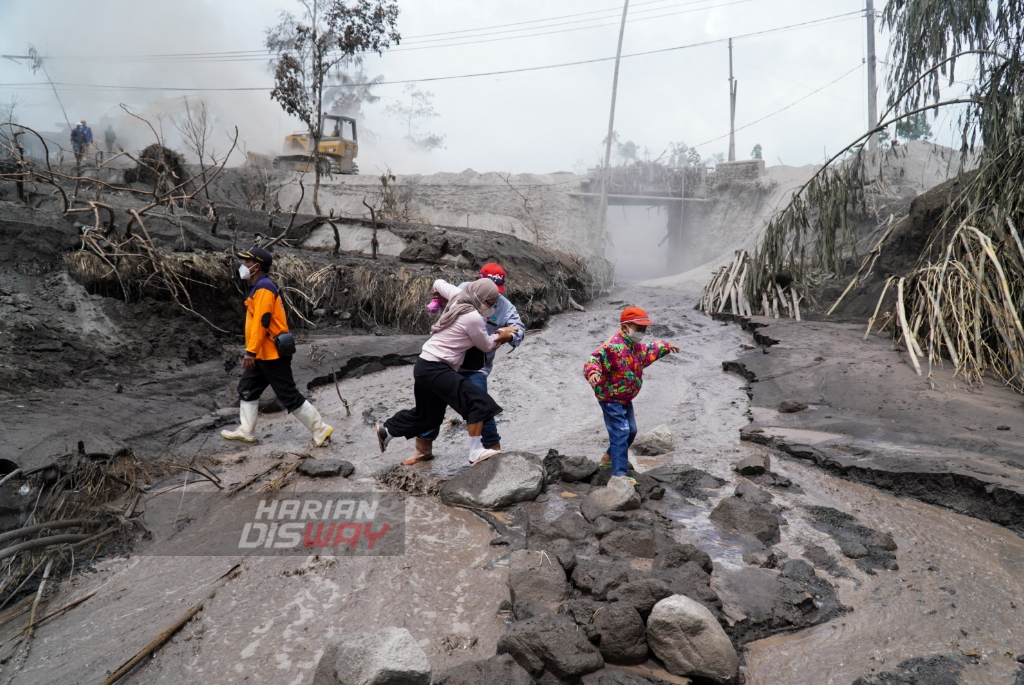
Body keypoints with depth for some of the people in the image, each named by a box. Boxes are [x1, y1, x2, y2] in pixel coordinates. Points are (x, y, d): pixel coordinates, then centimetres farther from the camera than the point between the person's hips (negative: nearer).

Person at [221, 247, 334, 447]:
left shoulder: (264, 287, -17)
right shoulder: (258, 287, 15)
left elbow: (261, 322, -24)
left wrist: (250, 351, -26)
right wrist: (253, 351, 23)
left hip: (272, 354, -10)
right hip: (262, 354, 10)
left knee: (289, 396, -6)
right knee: (247, 389, 15)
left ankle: (320, 430, 1)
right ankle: (246, 431, 24)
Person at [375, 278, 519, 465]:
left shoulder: (457, 299, 6)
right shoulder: (473, 318, -17)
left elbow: (439, 284, 26)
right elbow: (487, 346, -3)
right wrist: (501, 334, 14)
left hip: (425, 366, 10)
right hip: (435, 369, -10)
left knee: (427, 415, 25)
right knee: (477, 400, -16)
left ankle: (386, 430, 38)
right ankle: (475, 452, -18)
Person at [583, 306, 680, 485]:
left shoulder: (636, 346, 7)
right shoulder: (613, 346, -26)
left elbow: (649, 350, 30)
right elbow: (595, 359, -36)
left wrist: (666, 347, 42)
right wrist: (593, 372, -56)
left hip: (625, 398, 10)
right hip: (611, 399, -10)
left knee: (631, 431, 20)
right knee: (621, 433, -12)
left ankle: (610, 457, 40)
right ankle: (619, 473, -7)